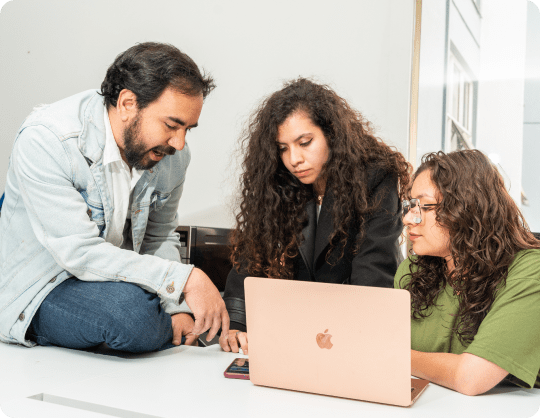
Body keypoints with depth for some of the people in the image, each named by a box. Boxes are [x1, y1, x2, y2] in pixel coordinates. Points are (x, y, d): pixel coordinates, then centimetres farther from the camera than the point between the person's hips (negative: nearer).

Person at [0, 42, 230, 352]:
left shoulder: (172, 155, -5)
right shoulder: (44, 141, -24)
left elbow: (159, 236, 7)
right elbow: (81, 252, -30)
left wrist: (176, 307, -10)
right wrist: (185, 279, -34)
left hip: (114, 277, 7)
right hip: (39, 292, -6)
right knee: (130, 310, -35)